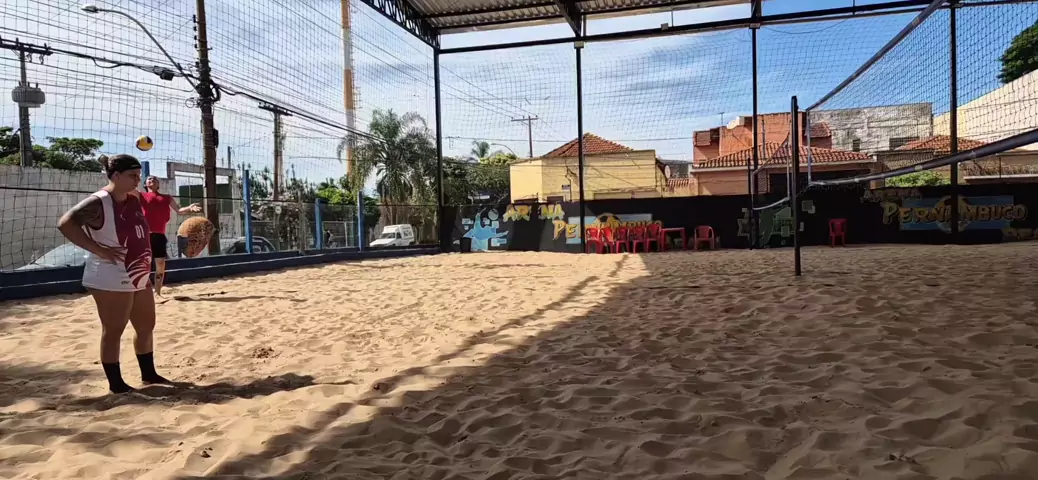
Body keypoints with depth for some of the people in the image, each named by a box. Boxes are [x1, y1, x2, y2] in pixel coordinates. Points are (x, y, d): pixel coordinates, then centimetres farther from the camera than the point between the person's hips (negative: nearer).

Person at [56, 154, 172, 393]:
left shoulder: (134, 201, 8)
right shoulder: (98, 203, -15)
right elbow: (65, 223, -24)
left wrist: (146, 265, 12)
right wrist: (100, 250, -25)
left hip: (139, 277, 9)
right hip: (112, 280, -8)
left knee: (146, 326, 15)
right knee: (113, 331, 2)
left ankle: (148, 374, 29)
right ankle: (116, 383, 13)